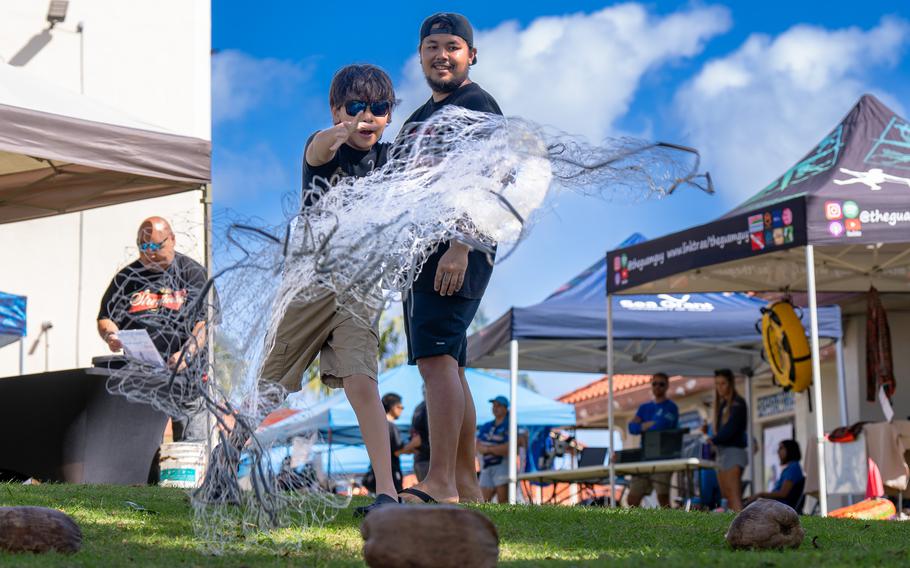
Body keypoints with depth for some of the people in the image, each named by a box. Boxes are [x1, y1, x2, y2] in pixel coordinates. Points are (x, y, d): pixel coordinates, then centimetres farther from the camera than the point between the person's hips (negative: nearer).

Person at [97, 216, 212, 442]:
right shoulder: (127, 277, 14)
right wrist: (111, 335, -7)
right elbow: (105, 318, 17)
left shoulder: (192, 273, 4)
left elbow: (205, 322, -5)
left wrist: (187, 354, -21)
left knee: (192, 445, -6)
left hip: (185, 375, -3)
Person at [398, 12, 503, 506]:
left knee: (436, 357, -19)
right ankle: (466, 484, 13)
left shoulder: (476, 106, -5)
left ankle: (440, 482, -23)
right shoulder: (420, 117, 24)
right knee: (445, 365, 9)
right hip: (420, 253, 10)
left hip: (456, 253, -10)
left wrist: (459, 248, -26)